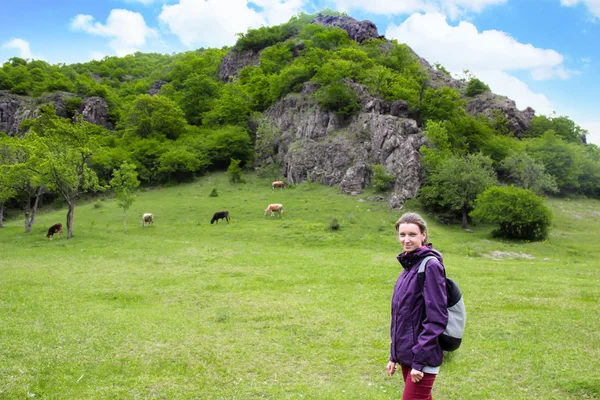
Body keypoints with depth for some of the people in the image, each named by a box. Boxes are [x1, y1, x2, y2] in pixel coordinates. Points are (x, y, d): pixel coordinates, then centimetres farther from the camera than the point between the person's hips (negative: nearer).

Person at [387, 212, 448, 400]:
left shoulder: (431, 265, -14)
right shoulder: (409, 265, 10)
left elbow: (436, 318, -18)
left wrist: (419, 360, -18)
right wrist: (394, 355, 15)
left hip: (423, 356, -8)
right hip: (406, 354, 8)